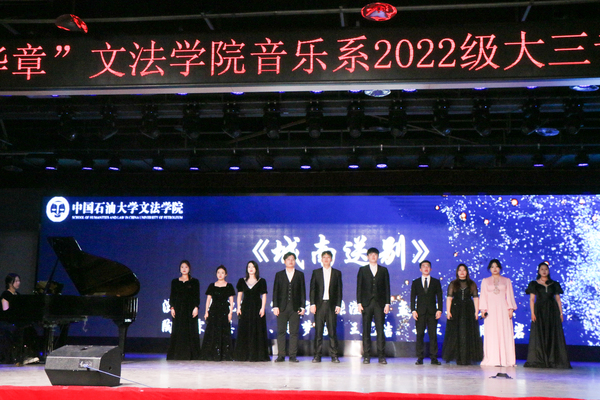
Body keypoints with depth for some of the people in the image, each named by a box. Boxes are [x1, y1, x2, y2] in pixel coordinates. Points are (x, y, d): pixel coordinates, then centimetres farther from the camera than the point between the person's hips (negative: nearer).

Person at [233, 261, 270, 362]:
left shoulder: (261, 281, 6)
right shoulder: (242, 281, 12)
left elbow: (264, 295, 2)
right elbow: (239, 295, 10)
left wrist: (262, 308, -9)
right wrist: (238, 308, 1)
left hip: (257, 307, -2)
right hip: (245, 307, 2)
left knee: (257, 331, -4)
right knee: (244, 331, -1)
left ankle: (257, 355, 1)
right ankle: (244, 355, 4)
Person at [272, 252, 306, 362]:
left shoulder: (300, 275, 11)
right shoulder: (279, 275, 11)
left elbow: (302, 291, 7)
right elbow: (275, 291, 7)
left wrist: (302, 307, 0)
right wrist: (275, 306, -3)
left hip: (295, 308, 0)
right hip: (282, 307, 0)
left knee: (294, 332, -1)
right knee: (281, 331, 0)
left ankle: (293, 356, 4)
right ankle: (281, 355, 5)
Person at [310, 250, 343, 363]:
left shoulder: (337, 273, 10)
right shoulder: (316, 272, 10)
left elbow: (339, 290, 7)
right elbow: (312, 289, 6)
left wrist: (338, 305, -2)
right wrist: (312, 304, -3)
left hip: (331, 305, 0)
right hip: (319, 304, 0)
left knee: (332, 331, -1)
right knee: (318, 331, 0)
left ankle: (334, 355, 4)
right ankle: (317, 355, 4)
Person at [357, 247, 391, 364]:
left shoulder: (383, 270, 12)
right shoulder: (362, 270, 10)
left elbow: (387, 287, 8)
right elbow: (359, 287, 6)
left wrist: (387, 303, 0)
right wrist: (359, 303, -3)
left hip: (379, 303, 0)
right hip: (366, 303, 0)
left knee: (380, 329, -3)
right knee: (366, 330, 0)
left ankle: (381, 356, 1)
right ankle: (366, 356, 5)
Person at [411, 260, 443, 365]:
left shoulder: (436, 282, 12)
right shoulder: (415, 282, 12)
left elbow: (439, 297, 7)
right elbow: (413, 297, 7)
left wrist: (439, 310, -5)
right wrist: (413, 310, -5)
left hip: (432, 312, 0)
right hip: (420, 312, 0)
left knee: (433, 335, -2)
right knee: (420, 335, -2)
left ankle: (434, 358, 1)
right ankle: (420, 358, 2)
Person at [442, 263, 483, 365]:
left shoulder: (472, 284, 9)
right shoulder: (453, 284, 9)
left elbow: (476, 298, 4)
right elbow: (449, 298, 2)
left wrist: (476, 312, -5)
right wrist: (448, 311, -7)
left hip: (468, 311, 0)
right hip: (456, 310, 0)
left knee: (468, 334, -1)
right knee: (455, 334, -1)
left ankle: (467, 358, 4)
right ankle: (458, 358, 5)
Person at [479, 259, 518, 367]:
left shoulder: (507, 281, 14)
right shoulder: (485, 281, 15)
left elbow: (509, 295, 9)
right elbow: (483, 296, 9)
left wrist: (511, 309, -3)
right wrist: (483, 309, -2)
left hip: (503, 309, 0)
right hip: (491, 309, 0)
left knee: (505, 334, -6)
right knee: (491, 334, -5)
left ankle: (505, 359, -5)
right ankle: (492, 359, -5)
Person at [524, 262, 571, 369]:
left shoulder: (554, 284, 12)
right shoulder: (534, 284, 7)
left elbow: (558, 299, 10)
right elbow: (532, 299, 3)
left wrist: (561, 313, 1)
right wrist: (532, 313, -8)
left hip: (552, 312, 1)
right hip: (539, 311, -1)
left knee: (553, 335, -2)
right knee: (539, 335, -4)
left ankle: (553, 361, 3)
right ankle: (539, 361, -1)